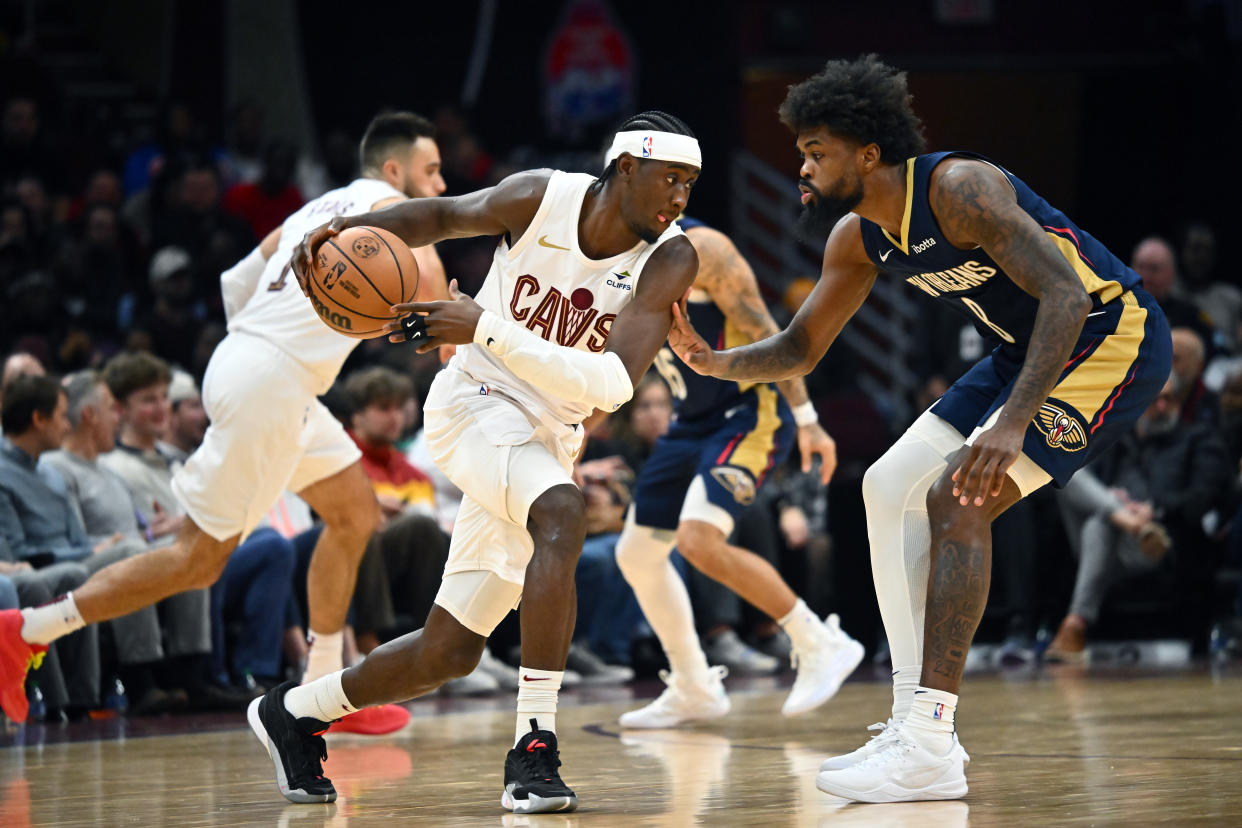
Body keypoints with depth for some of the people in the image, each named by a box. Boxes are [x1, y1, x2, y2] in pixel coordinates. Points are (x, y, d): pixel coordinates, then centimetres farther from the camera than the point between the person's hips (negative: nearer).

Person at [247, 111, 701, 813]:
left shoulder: (669, 261, -14)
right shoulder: (539, 199, -13)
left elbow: (612, 384, -25)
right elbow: (443, 215, 6)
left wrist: (488, 328, -31)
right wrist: (346, 229, -13)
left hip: (549, 439, 4)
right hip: (477, 404, -4)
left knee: (450, 651, 7)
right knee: (562, 514, -35)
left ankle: (295, 714, 32)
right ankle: (533, 750, -35)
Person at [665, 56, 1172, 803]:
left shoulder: (960, 188, -26)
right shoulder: (858, 238, 1)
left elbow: (1066, 294, -34)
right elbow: (800, 350, 11)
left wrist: (1011, 424, -43)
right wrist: (717, 363, -11)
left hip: (1109, 337, -10)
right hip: (1030, 349, 10)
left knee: (957, 499, -21)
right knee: (890, 488, 6)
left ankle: (931, 749, -22)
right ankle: (916, 722, 7)